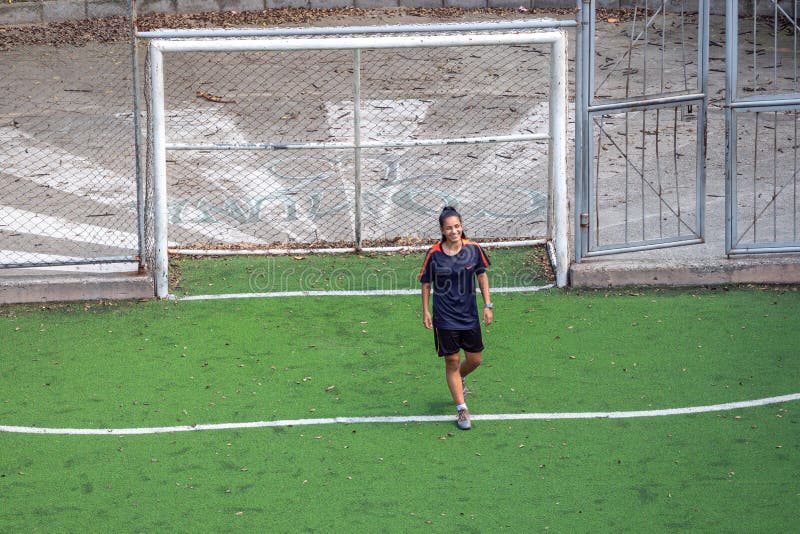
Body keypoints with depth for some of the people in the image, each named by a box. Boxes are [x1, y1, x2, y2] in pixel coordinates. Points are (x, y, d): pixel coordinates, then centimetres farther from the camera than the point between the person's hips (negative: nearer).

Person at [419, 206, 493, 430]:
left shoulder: (473, 249, -6)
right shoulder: (434, 254, -12)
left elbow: (482, 275, 7)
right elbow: (426, 283, -1)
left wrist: (487, 305, 4)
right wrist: (425, 312, -3)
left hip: (470, 315, 3)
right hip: (444, 318, -3)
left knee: (475, 359, 10)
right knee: (452, 361, 1)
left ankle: (459, 380, 45)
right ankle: (461, 409, 11)